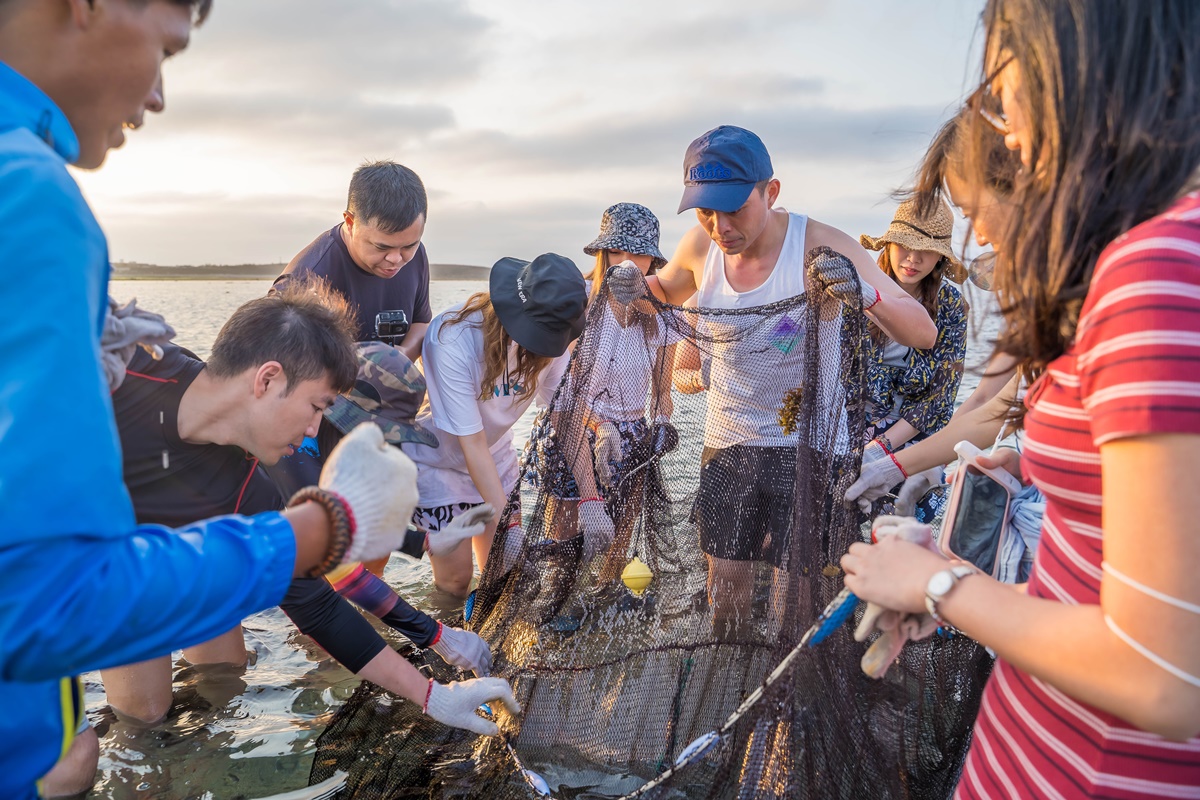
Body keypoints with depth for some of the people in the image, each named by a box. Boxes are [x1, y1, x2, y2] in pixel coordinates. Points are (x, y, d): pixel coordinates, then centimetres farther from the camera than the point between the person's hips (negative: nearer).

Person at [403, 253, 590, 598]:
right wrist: (508, 523, -30)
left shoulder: (550, 335, -19)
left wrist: (589, 501, -22)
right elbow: (472, 444, -30)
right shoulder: (452, 340, -34)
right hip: (437, 462, -4)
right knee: (455, 577, 1)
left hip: (496, 455, 4)